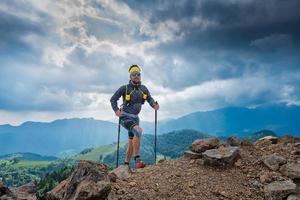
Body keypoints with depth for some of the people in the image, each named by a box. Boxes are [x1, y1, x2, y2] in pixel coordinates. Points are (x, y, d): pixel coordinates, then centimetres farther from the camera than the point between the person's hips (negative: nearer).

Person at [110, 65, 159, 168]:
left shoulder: (143, 88, 2)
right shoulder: (124, 88, -11)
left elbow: (150, 99, 9)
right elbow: (113, 99, -6)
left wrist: (154, 105, -13)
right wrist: (116, 110, -22)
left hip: (135, 117, 6)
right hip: (125, 117, -6)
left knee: (131, 143, 10)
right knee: (138, 130, -33)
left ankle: (126, 165, 26)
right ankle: (137, 160, -29)